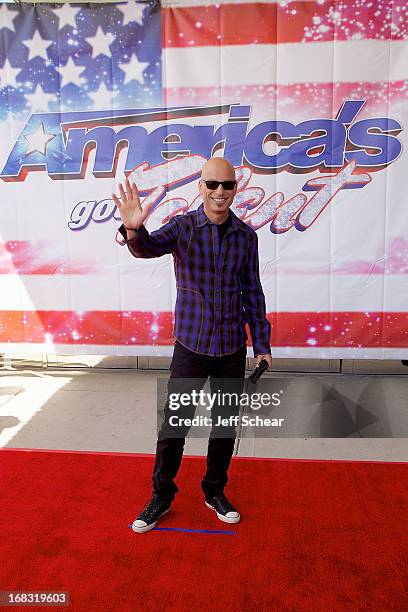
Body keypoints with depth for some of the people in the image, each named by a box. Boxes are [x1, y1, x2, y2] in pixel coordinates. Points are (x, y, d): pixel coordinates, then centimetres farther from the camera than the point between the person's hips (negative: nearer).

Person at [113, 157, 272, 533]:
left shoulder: (246, 235, 1)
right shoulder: (182, 227, -5)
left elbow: (252, 293, 5)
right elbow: (149, 248, -25)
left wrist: (262, 345, 5)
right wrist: (134, 231, -49)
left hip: (233, 348, 2)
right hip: (191, 346, -2)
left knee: (226, 425, 13)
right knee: (173, 424, 5)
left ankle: (215, 491, 34)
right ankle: (161, 496, 25)